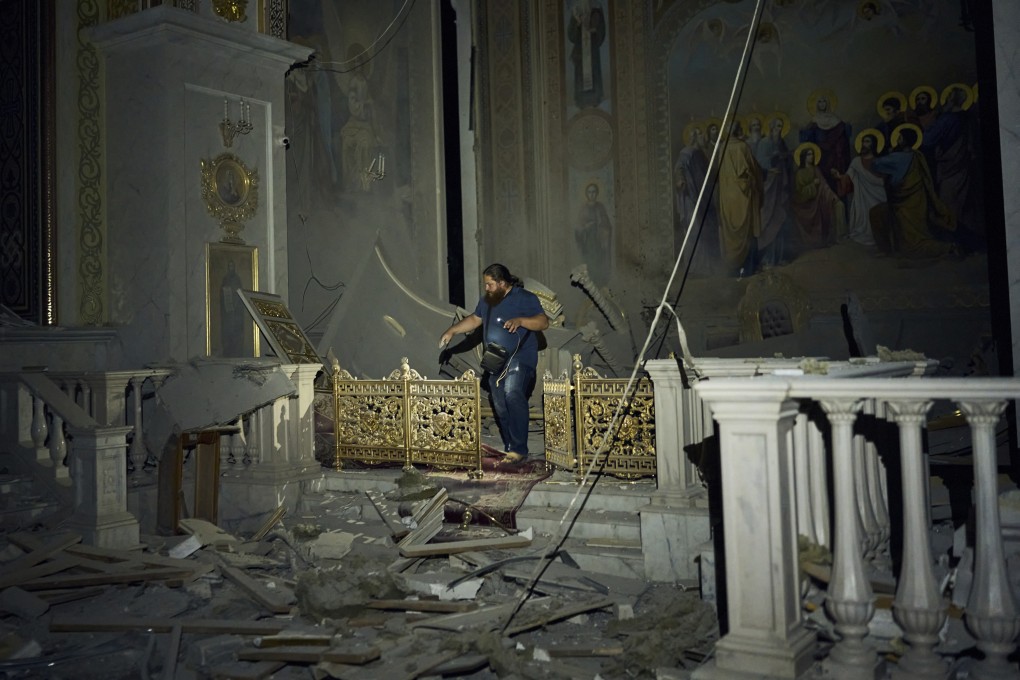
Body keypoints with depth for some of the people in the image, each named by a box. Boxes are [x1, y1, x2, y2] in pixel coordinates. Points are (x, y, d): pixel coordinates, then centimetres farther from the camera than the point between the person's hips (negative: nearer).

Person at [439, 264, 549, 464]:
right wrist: (451, 330, 18)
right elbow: (474, 319, 26)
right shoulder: (486, 300, 12)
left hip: (520, 359, -7)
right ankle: (510, 449, 17)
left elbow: (543, 322, -15)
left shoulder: (525, 298, -8)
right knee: (500, 406, 7)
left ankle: (519, 449, -25)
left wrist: (520, 320, -30)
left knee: (512, 394, -28)